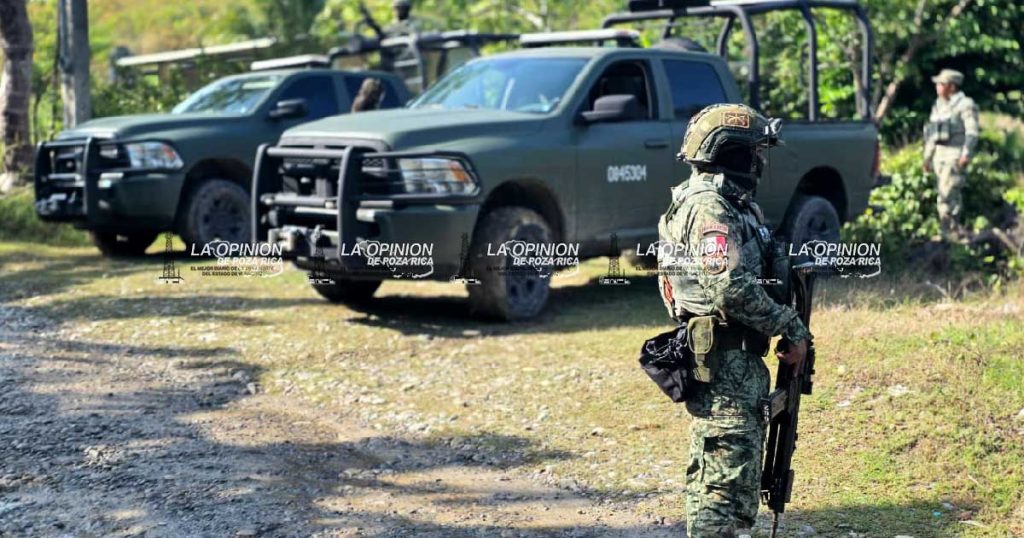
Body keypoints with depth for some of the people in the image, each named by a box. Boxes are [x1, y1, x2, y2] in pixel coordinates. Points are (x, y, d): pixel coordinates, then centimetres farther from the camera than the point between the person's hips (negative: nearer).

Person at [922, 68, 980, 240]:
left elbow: (972, 132, -15)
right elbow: (931, 134, 21)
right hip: (940, 154, 8)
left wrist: (966, 154, -25)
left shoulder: (965, 105, -7)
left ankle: (949, 230, -12)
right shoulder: (938, 105, 16)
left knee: (947, 194, -15)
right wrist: (927, 157, 20)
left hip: (956, 155, -8)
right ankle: (955, 230, 16)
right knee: (952, 194, 11)